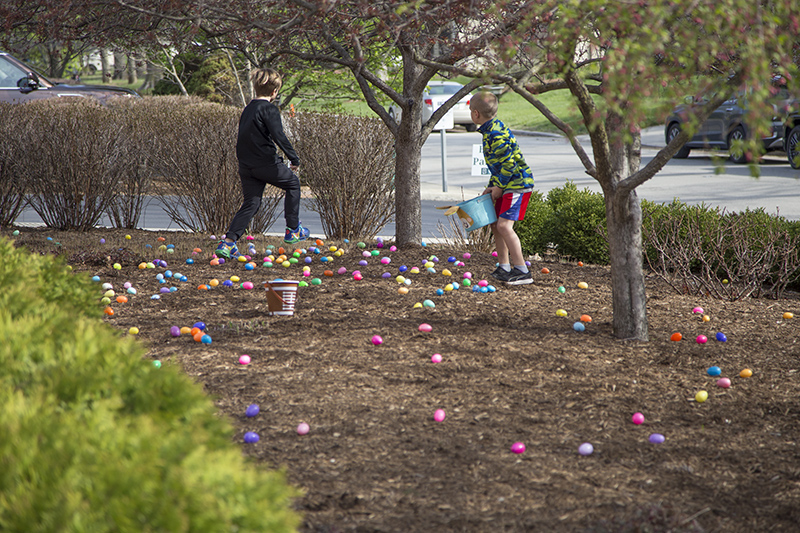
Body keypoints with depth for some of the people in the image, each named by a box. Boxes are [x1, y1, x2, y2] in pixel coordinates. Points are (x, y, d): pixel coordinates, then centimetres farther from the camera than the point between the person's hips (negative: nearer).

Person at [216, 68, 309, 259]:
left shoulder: (247, 109, 15)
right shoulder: (269, 109, -10)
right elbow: (278, 136, -19)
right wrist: (294, 158, -13)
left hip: (246, 166, 7)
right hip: (266, 163, -7)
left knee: (251, 202, 9)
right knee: (293, 182, 16)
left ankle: (228, 242, -4)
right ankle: (293, 230, 20)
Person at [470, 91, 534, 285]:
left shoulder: (497, 134, -21)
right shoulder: (489, 130, 12)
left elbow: (507, 163, -23)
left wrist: (499, 188, -13)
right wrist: (492, 186, 13)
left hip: (517, 185, -11)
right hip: (505, 185, 11)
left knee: (504, 225, -17)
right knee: (496, 224, 13)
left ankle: (522, 271, -14)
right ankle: (504, 267, 22)